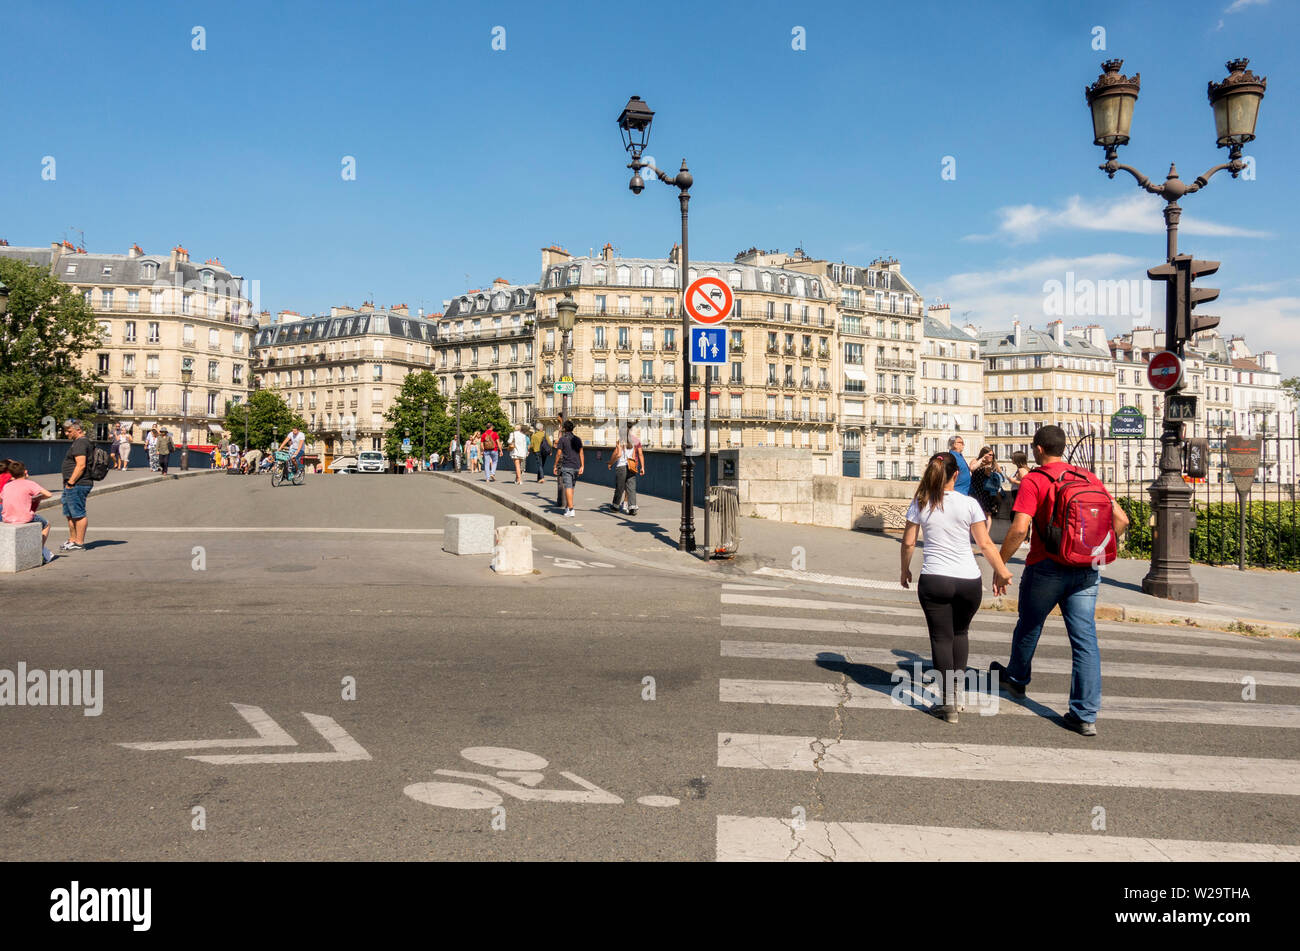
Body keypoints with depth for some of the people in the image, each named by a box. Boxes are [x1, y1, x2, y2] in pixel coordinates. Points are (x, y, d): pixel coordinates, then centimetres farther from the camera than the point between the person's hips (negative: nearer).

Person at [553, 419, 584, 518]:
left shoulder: (563, 439, -5)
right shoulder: (577, 439, 9)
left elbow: (559, 454, -5)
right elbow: (581, 453, 3)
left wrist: (555, 466, 3)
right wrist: (582, 466, 3)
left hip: (566, 466, -5)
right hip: (576, 467, 5)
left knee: (568, 488, -8)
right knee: (571, 487, 16)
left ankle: (571, 510, -15)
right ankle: (567, 506, 27)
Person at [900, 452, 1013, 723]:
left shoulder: (920, 504, -2)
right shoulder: (969, 504, -5)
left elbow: (908, 542, 2)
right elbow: (985, 543, -4)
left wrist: (905, 570, 17)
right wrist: (1002, 572, 7)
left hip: (933, 580, -1)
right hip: (969, 580, 1)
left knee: (942, 638, 6)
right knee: (960, 632, 23)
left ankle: (948, 703, 4)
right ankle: (955, 689, 19)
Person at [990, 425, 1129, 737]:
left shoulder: (1034, 481, -9)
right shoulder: (1088, 478, 7)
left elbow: (1019, 529, -19)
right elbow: (1121, 519, 6)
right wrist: (1097, 551, 17)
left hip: (1047, 568, -4)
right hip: (1087, 571, 4)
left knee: (1029, 626, 19)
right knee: (1085, 638, 4)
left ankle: (1017, 679, 42)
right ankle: (1085, 715, 3)